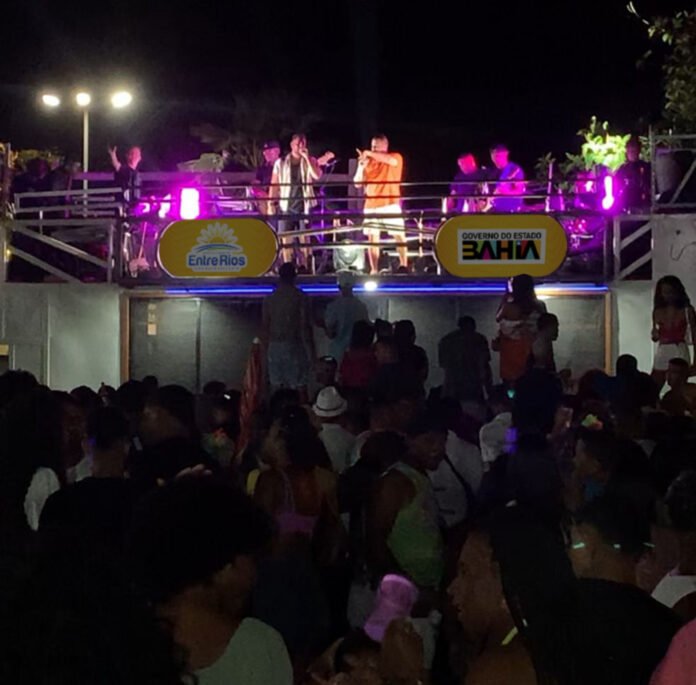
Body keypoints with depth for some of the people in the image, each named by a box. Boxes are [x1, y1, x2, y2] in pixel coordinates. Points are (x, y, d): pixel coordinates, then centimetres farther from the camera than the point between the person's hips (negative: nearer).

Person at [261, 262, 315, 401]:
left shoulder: (269, 298, 5)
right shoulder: (300, 297, -7)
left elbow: (265, 327, 7)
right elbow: (305, 326, -9)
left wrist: (267, 349, 16)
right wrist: (311, 349, -3)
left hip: (274, 346, 4)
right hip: (294, 345, -4)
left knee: (276, 386, 7)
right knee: (299, 385, -1)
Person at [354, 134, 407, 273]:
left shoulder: (396, 157, 3)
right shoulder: (369, 163, 12)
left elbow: (389, 160, -23)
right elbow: (358, 184, 8)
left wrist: (369, 153, -25)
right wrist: (361, 166, -7)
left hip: (390, 204, -4)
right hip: (371, 205, 4)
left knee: (399, 235, -6)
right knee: (372, 237, 0)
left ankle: (404, 267, -2)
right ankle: (374, 270, 0)